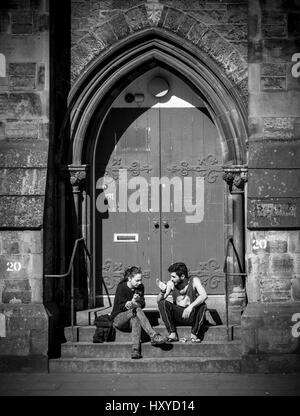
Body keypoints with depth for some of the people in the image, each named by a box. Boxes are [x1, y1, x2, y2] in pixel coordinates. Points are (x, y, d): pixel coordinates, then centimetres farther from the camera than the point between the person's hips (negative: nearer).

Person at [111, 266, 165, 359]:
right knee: (137, 310, -34)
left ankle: (135, 350, -52)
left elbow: (143, 304, 3)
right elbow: (121, 306, -13)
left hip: (132, 318, 3)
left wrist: (138, 301, -20)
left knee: (136, 320, -37)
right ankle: (153, 336, -45)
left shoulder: (140, 287, 6)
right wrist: (131, 303, -33)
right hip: (118, 318, -3)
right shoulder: (121, 287, -10)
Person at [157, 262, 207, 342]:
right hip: (177, 316, 2)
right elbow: (159, 300, -11)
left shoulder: (194, 281, -12)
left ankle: (194, 334, -18)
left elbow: (204, 295, -28)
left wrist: (191, 306, -42)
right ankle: (172, 334, -20)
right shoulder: (171, 283, -6)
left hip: (192, 317, -2)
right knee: (162, 303, -22)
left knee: (203, 306, -30)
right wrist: (162, 291, -33)